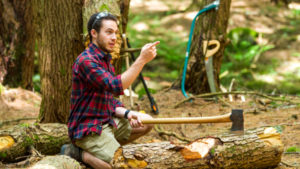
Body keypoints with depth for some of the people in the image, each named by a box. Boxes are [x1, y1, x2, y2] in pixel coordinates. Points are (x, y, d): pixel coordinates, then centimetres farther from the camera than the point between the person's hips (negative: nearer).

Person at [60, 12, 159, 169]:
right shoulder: (85, 61, -18)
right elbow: (116, 86, -30)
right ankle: (78, 152, -3)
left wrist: (127, 113, -7)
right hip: (87, 129, -10)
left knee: (146, 122, 10)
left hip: (106, 122, 10)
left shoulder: (106, 61, 14)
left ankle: (107, 146, 7)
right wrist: (142, 60, -31)